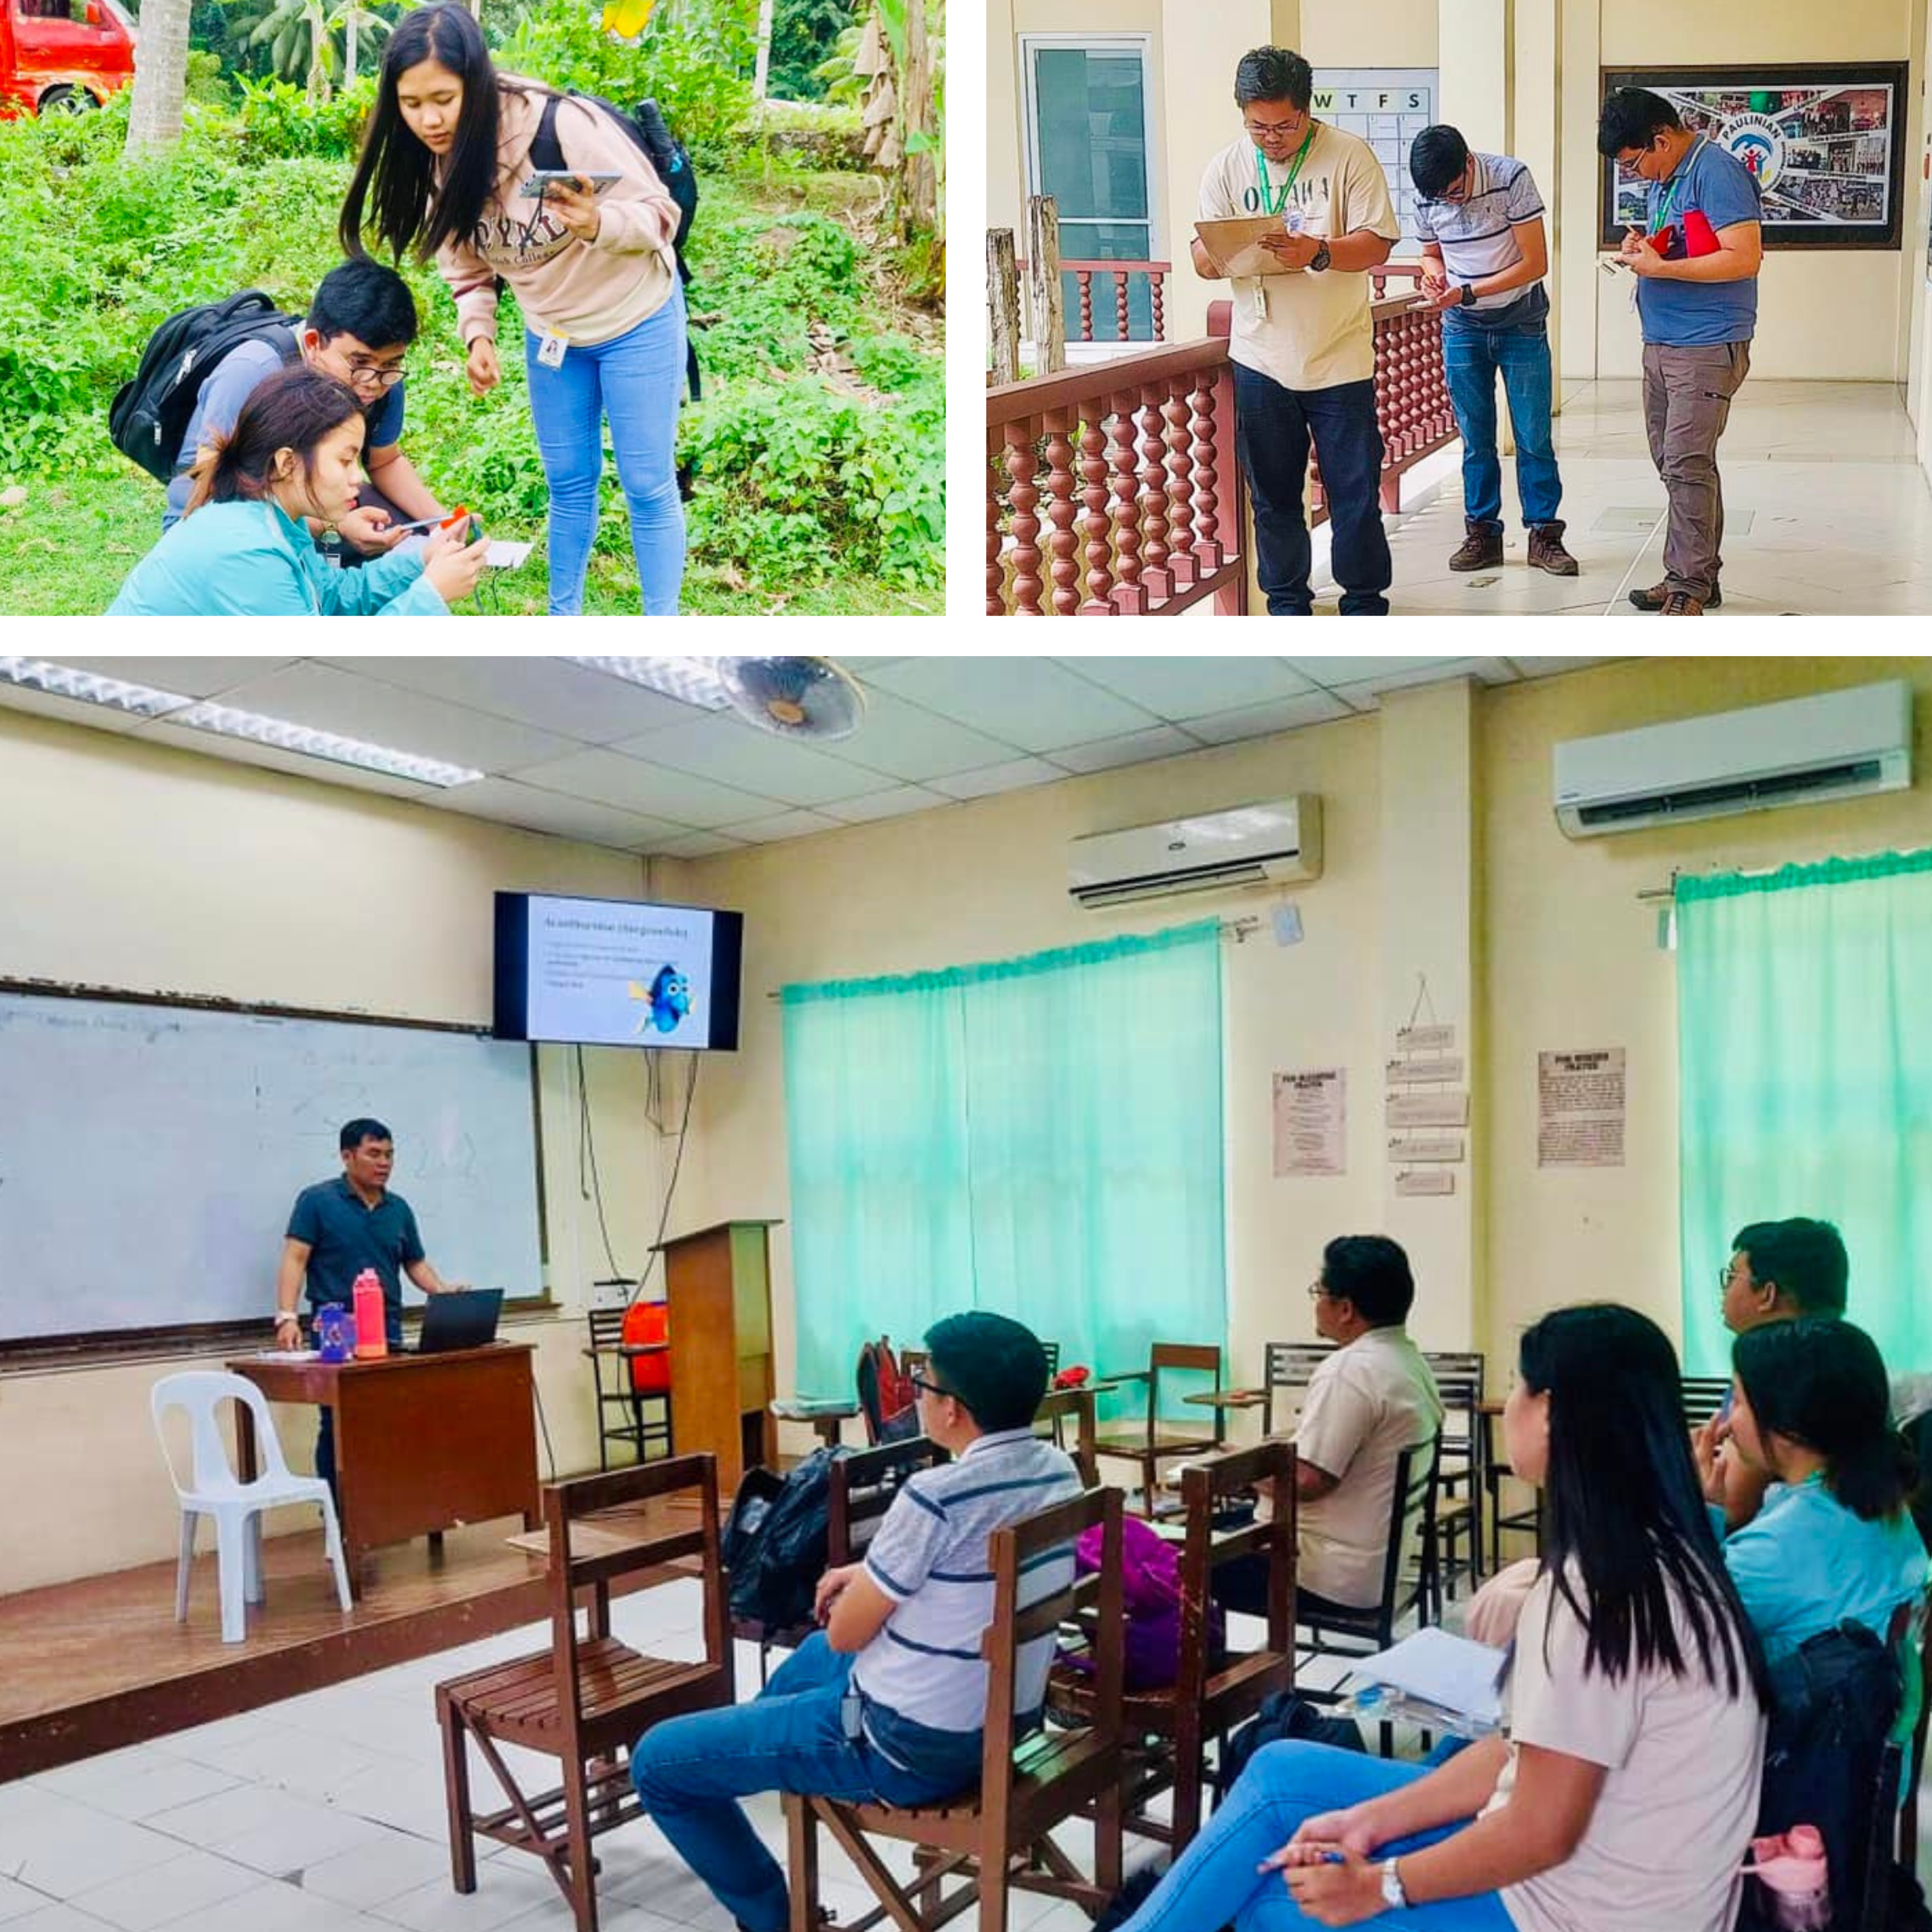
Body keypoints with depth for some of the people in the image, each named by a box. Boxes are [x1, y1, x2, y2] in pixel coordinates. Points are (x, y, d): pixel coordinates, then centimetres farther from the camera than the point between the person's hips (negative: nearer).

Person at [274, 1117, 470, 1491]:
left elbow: (415, 1263, 19)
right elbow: (295, 1259, -8)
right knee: (338, 1428, -2)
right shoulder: (317, 1201, -1)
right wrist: (287, 1316, -19)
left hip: (388, 1331, 4)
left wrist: (443, 1290, 0)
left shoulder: (399, 1209, 13)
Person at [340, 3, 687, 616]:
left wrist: (597, 225, -42)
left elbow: (660, 213, -23)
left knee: (647, 484, 1)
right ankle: (563, 621, 27)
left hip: (635, 320, -5)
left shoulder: (565, 125, -30)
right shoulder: (435, 161, -11)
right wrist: (478, 335, -12)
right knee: (568, 481, 13)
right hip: (550, 333, 5)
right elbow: (465, 261, 4)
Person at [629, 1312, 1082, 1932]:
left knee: (658, 1759, 4)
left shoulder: (937, 1496, -27)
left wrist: (855, 1591, 7)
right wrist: (868, 1576, 9)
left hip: (912, 1746, -9)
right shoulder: (1058, 1470, -3)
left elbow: (844, 1634, -14)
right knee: (809, 1658, 34)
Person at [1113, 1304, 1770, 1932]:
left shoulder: (1597, 1587, -27)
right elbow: (1525, 1748, 7)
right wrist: (1371, 1819, 3)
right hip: (1585, 1868, 9)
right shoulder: (1657, 1559, 4)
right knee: (1280, 1773, 12)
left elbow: (1541, 1832, -24)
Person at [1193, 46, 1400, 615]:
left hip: (1339, 358, -2)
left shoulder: (1349, 156, -5)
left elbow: (1377, 243, -9)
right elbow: (1203, 259, 2)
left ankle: (1365, 601, 18)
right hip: (1261, 360, 2)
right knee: (1273, 494, 10)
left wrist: (1320, 253, -28)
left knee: (1355, 492, 3)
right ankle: (1288, 601, 24)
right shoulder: (1226, 168, 4)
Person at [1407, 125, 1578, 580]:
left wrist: (1467, 292, -23)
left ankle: (1544, 535, 5)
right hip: (1462, 328, 3)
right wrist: (1434, 274, -11)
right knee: (1475, 439, 5)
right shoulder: (1428, 199, -6)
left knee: (1534, 437, -2)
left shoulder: (1511, 178, -18)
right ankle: (1483, 533, 14)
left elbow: (1535, 264, -17)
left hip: (1521, 323, -3)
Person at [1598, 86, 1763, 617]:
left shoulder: (1716, 172, -14)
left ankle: (1688, 587, -8)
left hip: (1707, 347, -9)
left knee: (1687, 464, -12)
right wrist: (1641, 247, 6)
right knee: (1675, 463, 11)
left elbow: (1744, 258, -21)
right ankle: (1699, 577, 19)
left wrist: (1660, 267, -18)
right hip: (1661, 344, 10)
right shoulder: (1660, 179, 15)